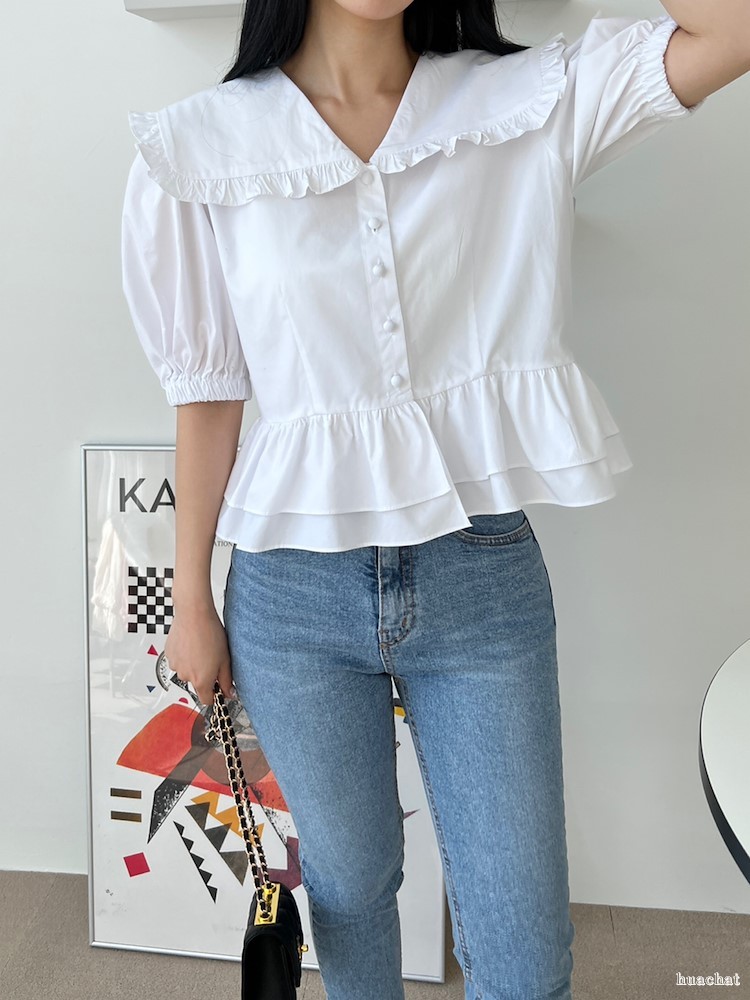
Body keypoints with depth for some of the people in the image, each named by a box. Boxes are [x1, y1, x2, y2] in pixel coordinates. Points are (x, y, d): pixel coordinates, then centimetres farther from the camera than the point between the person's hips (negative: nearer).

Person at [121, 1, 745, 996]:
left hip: (483, 578, 1)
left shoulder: (537, 102, 1)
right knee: (351, 882, 20)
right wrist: (192, 604, 4)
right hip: (296, 588, 0)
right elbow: (208, 394, 1)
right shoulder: (205, 149, -1)